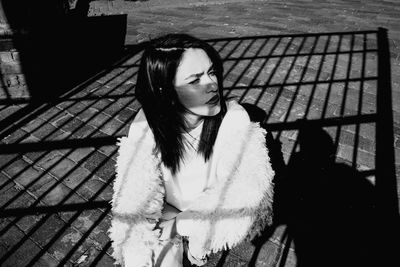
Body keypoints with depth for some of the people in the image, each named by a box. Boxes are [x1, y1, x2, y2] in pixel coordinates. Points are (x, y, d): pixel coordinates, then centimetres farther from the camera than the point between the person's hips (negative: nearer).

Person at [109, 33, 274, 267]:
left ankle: (184, 245, 18)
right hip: (166, 219, 0)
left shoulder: (234, 119, -22)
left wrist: (179, 222, -20)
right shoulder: (146, 126, -19)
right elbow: (136, 199, -16)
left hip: (216, 220, 1)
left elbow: (241, 191, -21)